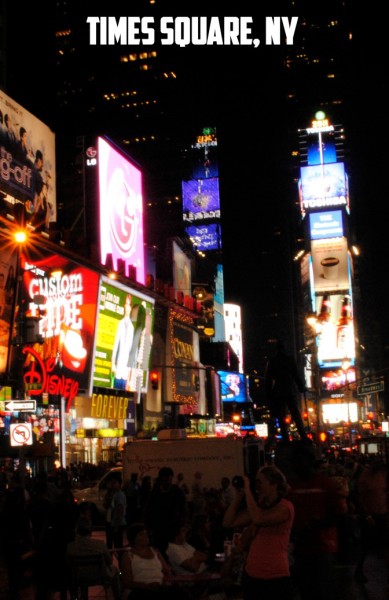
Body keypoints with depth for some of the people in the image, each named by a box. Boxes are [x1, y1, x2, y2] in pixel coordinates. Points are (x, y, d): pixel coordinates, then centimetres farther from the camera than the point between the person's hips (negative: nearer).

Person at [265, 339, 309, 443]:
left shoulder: (271, 361, 3)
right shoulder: (290, 359, 2)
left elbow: (268, 379, 3)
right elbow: (297, 375, 0)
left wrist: (268, 393, 7)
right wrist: (302, 387, 4)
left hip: (278, 392, 0)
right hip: (290, 390, 0)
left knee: (281, 417, 3)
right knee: (296, 414, 3)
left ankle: (286, 439, -4)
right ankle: (303, 437, -6)